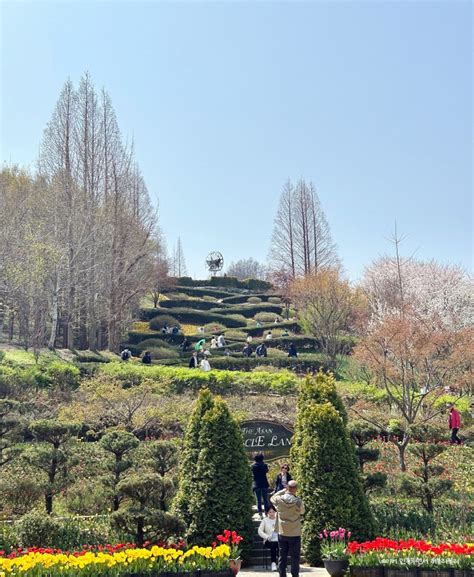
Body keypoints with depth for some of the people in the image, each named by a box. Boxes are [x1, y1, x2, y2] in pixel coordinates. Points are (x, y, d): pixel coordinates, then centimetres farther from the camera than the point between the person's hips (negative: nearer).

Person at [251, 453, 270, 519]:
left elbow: (252, 475, 3)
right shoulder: (264, 465, -5)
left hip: (257, 485, -1)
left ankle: (260, 514, 3)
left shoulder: (253, 466, -7)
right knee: (265, 499, 9)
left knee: (258, 500, 5)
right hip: (264, 484, 1)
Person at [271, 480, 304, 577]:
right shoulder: (298, 502, -15)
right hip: (295, 534, -2)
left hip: (282, 533, 2)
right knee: (295, 557, 6)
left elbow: (272, 498, 15)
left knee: (282, 557, 9)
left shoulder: (279, 500, -9)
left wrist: (283, 490, 10)